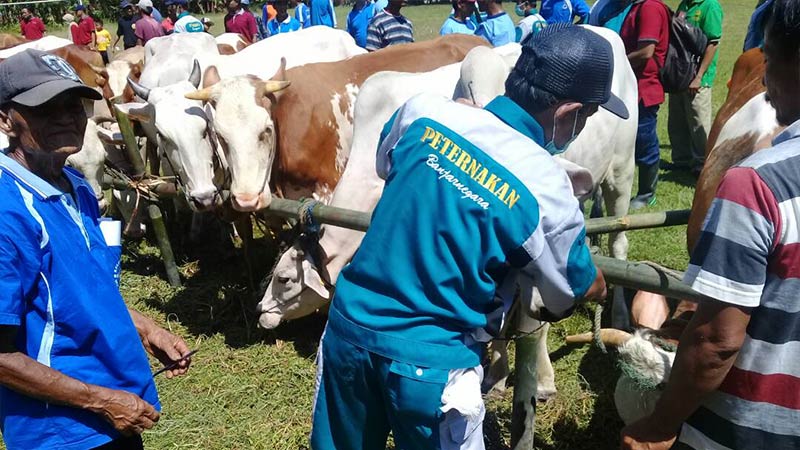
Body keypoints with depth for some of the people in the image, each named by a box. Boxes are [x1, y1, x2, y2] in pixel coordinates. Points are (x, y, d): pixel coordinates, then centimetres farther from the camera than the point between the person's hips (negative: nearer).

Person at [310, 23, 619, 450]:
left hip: (348, 325, 5)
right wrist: (602, 287, 23)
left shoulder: (423, 112, -8)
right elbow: (581, 289, 0)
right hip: (430, 359, -4)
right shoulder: (546, 189, -17)